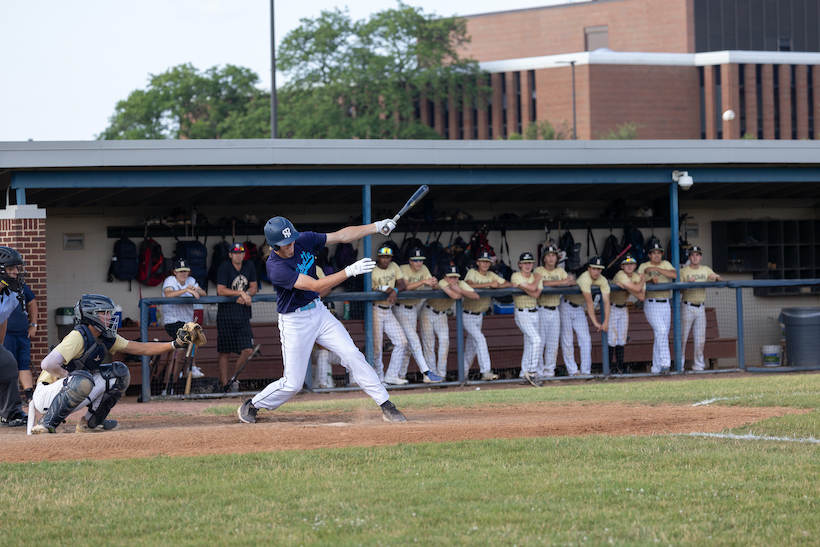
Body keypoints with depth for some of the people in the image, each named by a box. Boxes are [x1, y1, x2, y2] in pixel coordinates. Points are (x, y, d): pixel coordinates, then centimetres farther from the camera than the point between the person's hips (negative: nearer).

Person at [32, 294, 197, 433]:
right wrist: (69, 377, -20)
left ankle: (91, 422, 7)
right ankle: (47, 424, -23)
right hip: (45, 395, -8)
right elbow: (48, 364, -35)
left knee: (119, 372, 2)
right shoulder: (78, 337, -24)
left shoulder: (106, 339, 3)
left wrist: (175, 344, -4)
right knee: (83, 379, -39)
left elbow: (140, 348, 5)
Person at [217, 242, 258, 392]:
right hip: (226, 314, -4)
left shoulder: (249, 266, 9)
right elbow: (221, 290, -13)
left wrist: (245, 296, -10)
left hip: (243, 315, 5)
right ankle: (224, 384, 2)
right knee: (225, 352, -3)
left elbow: (253, 288, 11)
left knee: (248, 350, -4)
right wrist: (241, 293, -17)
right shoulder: (224, 267, -7)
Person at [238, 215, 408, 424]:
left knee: (352, 354, -8)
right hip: (294, 322, -5)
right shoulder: (276, 268, -27)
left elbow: (341, 235, -4)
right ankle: (251, 406, 22)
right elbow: (316, 285, -32)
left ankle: (386, 406, -7)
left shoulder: (305, 241, -8)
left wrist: (377, 227, -16)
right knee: (292, 384, -1)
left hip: (318, 311, 5)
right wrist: (350, 271, -39)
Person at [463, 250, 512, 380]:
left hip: (479, 315, 7)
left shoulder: (491, 275, 6)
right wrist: (490, 284, -30)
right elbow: (469, 284, -33)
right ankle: (486, 371, -21)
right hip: (467, 315, -7)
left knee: (472, 345, 11)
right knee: (480, 339, -18)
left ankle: (464, 372, 23)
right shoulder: (472, 272, -12)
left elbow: (509, 284, 4)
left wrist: (498, 286, -18)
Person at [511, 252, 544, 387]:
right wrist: (537, 279, -2)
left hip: (534, 313, 6)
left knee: (529, 345, 10)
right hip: (522, 314, -6)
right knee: (536, 340, -20)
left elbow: (536, 294, -10)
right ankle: (532, 372, -17)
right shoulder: (516, 276, -8)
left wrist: (521, 287, -18)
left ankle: (526, 373, 18)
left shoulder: (536, 277, 7)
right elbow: (531, 288, -20)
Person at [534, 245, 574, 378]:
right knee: (540, 341, -4)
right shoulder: (539, 271, -5)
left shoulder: (560, 271, 11)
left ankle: (549, 369, 12)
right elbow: (542, 283, -24)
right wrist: (561, 282, -28)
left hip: (555, 311, 5)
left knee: (554, 341, 4)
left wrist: (571, 281, -22)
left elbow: (570, 283, 3)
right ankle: (539, 370, 4)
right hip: (541, 310, -5)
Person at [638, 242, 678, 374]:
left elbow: (674, 275, -9)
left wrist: (656, 269, -15)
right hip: (651, 304, -4)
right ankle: (665, 363, -24)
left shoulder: (665, 264, 10)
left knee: (663, 334, 4)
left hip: (665, 305, 4)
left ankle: (656, 368, 12)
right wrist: (651, 280, -22)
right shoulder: (643, 267, 3)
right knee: (661, 331, -22)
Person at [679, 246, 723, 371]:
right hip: (687, 308, -4)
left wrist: (716, 277, -15)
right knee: (683, 337, -5)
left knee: (700, 338, 5)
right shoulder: (684, 272, -2)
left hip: (701, 308, 4)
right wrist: (687, 282, -26)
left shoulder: (706, 270, 10)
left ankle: (698, 365, 14)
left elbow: (721, 281, 8)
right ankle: (679, 365, 0)